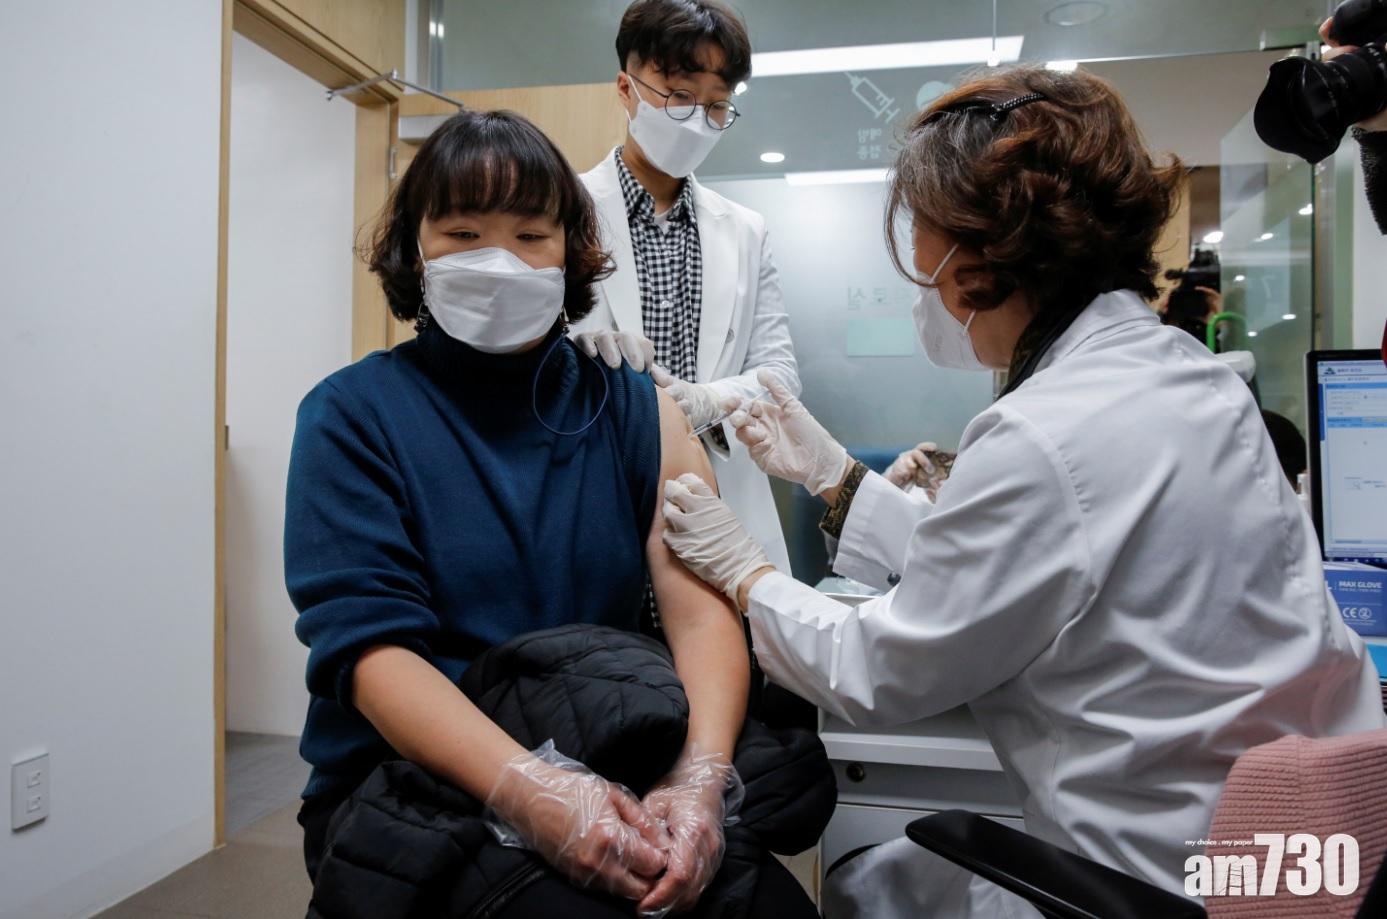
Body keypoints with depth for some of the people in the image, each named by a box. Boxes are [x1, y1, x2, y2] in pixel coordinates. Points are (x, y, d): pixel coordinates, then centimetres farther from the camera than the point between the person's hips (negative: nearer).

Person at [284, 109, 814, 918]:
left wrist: (701, 777, -24)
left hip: (612, 780, 3)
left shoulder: (637, 411, 5)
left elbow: (702, 607, -6)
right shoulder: (354, 413, -2)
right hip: (406, 787, -2)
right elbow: (367, 640, -14)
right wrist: (528, 790, -28)